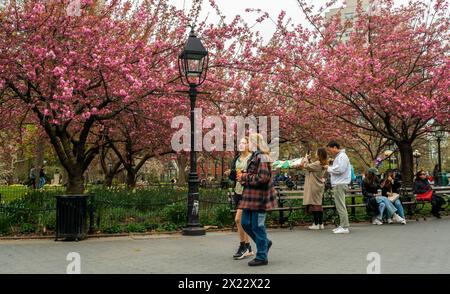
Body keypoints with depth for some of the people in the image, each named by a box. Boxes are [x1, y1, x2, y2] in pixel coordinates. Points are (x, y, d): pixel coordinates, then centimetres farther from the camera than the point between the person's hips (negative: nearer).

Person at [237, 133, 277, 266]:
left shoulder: (262, 158, -16)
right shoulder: (254, 156, 15)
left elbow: (262, 178, -24)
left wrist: (245, 177, -14)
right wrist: (244, 176, 5)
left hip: (259, 197, -10)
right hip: (250, 197, 10)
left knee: (257, 225, -2)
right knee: (245, 223, 14)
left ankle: (262, 257, 9)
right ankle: (265, 242, 30)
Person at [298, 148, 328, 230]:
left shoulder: (317, 164, -18)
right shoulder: (323, 164, 10)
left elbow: (307, 166, -13)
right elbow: (312, 167, 17)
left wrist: (306, 159, 3)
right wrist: (309, 160, 12)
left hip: (314, 187, -9)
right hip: (319, 186, 9)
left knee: (314, 204, -4)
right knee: (319, 204, 11)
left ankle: (316, 224, -2)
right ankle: (321, 224, 14)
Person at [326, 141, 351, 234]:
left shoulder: (342, 156, -11)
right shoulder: (338, 156, 21)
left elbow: (340, 169, -21)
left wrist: (329, 168, -9)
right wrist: (329, 168, 8)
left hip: (340, 184, -10)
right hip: (337, 184, 10)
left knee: (341, 206, -10)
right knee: (340, 206, 12)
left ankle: (345, 227, -9)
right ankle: (342, 225, 17)